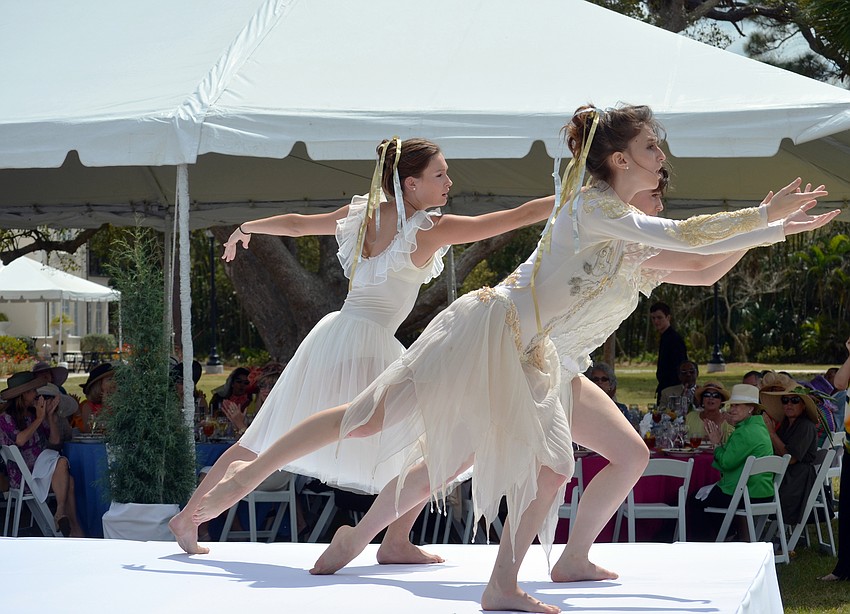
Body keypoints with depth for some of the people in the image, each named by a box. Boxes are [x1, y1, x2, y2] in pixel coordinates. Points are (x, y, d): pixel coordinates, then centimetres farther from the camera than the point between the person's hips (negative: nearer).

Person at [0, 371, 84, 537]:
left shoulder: (34, 414, 16)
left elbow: (55, 442, 12)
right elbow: (20, 440, -20)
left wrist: (51, 416, 1)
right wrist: (39, 419, -12)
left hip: (43, 465, 6)